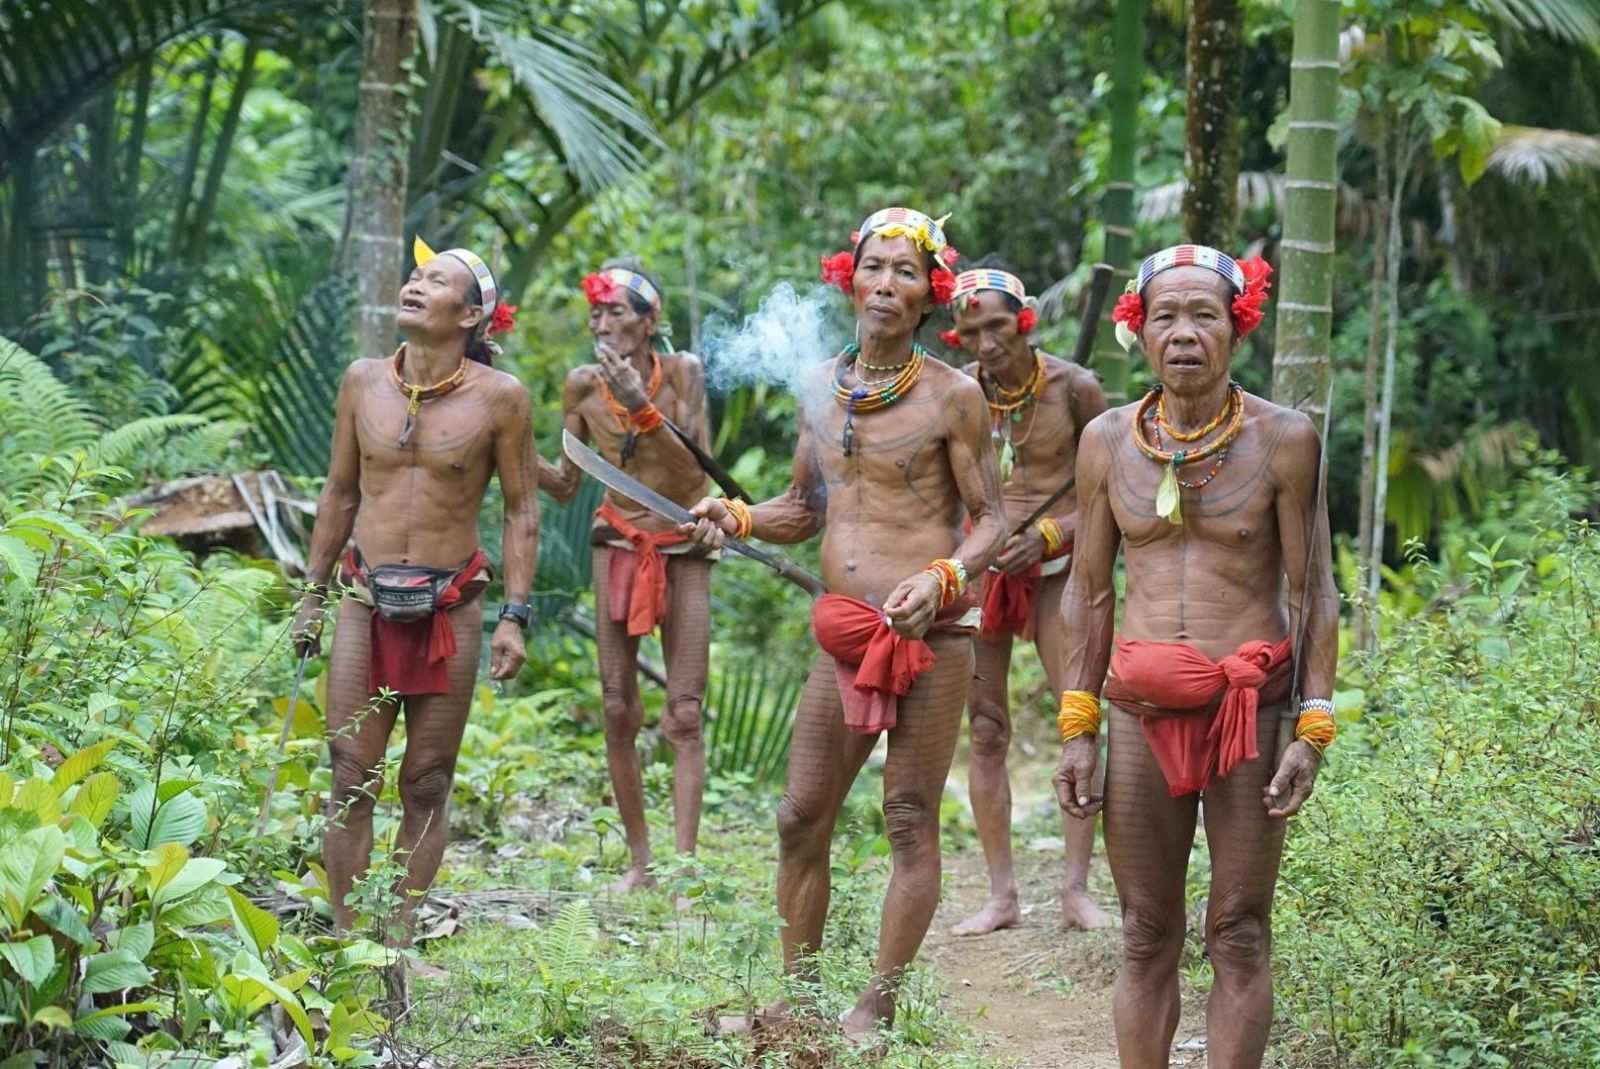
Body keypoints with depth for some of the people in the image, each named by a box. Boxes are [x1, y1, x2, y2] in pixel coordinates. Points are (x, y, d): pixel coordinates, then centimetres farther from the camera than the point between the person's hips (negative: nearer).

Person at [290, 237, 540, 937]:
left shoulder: (498, 398, -4)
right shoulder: (362, 382, 4)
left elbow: (522, 510, 1)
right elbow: (340, 494, 13)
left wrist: (514, 616, -5)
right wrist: (313, 596, 13)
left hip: (450, 608, -2)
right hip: (365, 599, 2)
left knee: (427, 785, 4)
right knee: (353, 780, 0)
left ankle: (402, 939, 12)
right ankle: (344, 939, 7)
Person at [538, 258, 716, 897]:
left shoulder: (682, 373, -13)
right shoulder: (583, 386, -6)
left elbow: (696, 472, -21)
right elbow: (566, 485, 1)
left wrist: (643, 408, -31)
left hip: (683, 549, -3)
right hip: (618, 546, 3)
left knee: (683, 714, -7)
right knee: (618, 711, 1)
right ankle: (639, 862, 12)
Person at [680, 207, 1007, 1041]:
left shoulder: (951, 396, -4)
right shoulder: (818, 392, 11)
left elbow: (991, 522, -3)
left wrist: (942, 575, -21)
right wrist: (736, 519, 3)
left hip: (931, 635, -5)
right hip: (843, 636, 5)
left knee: (911, 820, 1)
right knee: (801, 817, 7)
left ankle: (878, 1005, 10)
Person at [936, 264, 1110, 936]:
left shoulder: (1074, 388, -7)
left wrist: (1050, 533, -13)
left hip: (1056, 570, -2)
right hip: (978, 570, 2)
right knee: (986, 733, 2)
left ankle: (1076, 889, -1)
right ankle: (1002, 895, 8)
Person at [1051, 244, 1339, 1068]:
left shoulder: (1283, 438, -2)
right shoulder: (1107, 441, 5)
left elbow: (1313, 590, -1)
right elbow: (1088, 591, 10)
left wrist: (1314, 728, -8)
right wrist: (1076, 729, 6)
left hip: (1252, 710, -2)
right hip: (1142, 710, 2)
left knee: (1239, 936, 2)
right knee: (1146, 938, 7)